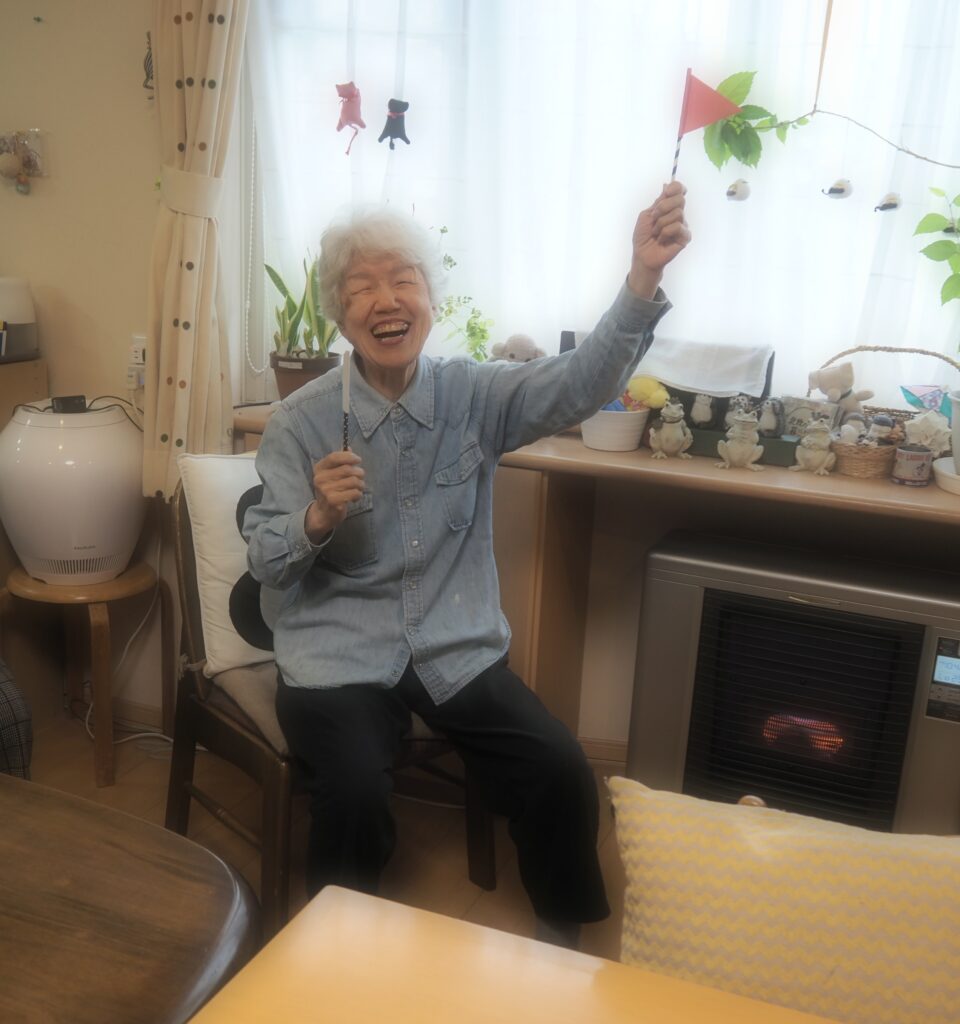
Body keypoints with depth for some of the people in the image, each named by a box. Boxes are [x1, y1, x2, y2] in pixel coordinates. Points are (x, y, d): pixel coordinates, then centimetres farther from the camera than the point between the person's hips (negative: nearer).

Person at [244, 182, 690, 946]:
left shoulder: (474, 395, 0)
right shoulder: (302, 421, -4)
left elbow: (579, 383, -17)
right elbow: (265, 563, -4)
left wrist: (643, 277, -31)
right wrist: (318, 516, -26)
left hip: (459, 647, 2)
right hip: (340, 653, -1)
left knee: (563, 774, -12)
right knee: (355, 793, -25)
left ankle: (562, 941, 18)